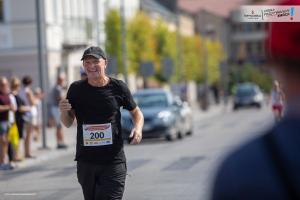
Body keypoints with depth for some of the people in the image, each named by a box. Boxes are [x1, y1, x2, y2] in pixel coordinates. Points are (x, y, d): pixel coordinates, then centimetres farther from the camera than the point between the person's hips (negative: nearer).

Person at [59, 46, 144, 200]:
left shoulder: (118, 87, -2)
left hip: (113, 162, -2)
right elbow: (68, 123, 8)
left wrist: (138, 128, -9)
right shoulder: (76, 89, 1)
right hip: (85, 161, 3)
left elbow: (136, 112, 12)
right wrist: (63, 111, -14)